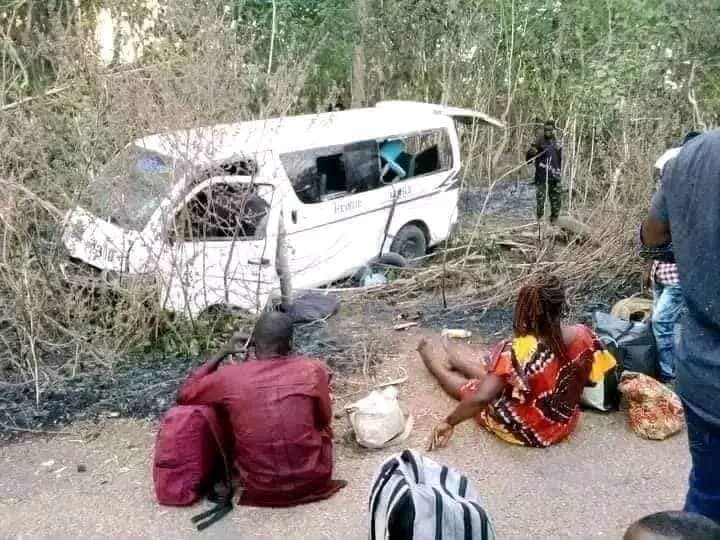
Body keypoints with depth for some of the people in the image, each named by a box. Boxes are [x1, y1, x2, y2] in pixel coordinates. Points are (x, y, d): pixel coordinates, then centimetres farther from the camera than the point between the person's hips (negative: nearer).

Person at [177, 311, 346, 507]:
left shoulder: (229, 377, -12)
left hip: (260, 488, 0)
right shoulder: (313, 369, -12)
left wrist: (221, 354, 9)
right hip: (312, 478, 1)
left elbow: (184, 395, 8)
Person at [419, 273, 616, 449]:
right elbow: (591, 378, -1)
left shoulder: (519, 351, -35)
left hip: (527, 430, -5)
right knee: (490, 370, 28)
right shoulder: (583, 335, -19)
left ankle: (435, 359, 54)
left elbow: (481, 398, -38)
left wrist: (449, 422, -24)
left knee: (467, 386, 23)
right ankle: (451, 356, 58)